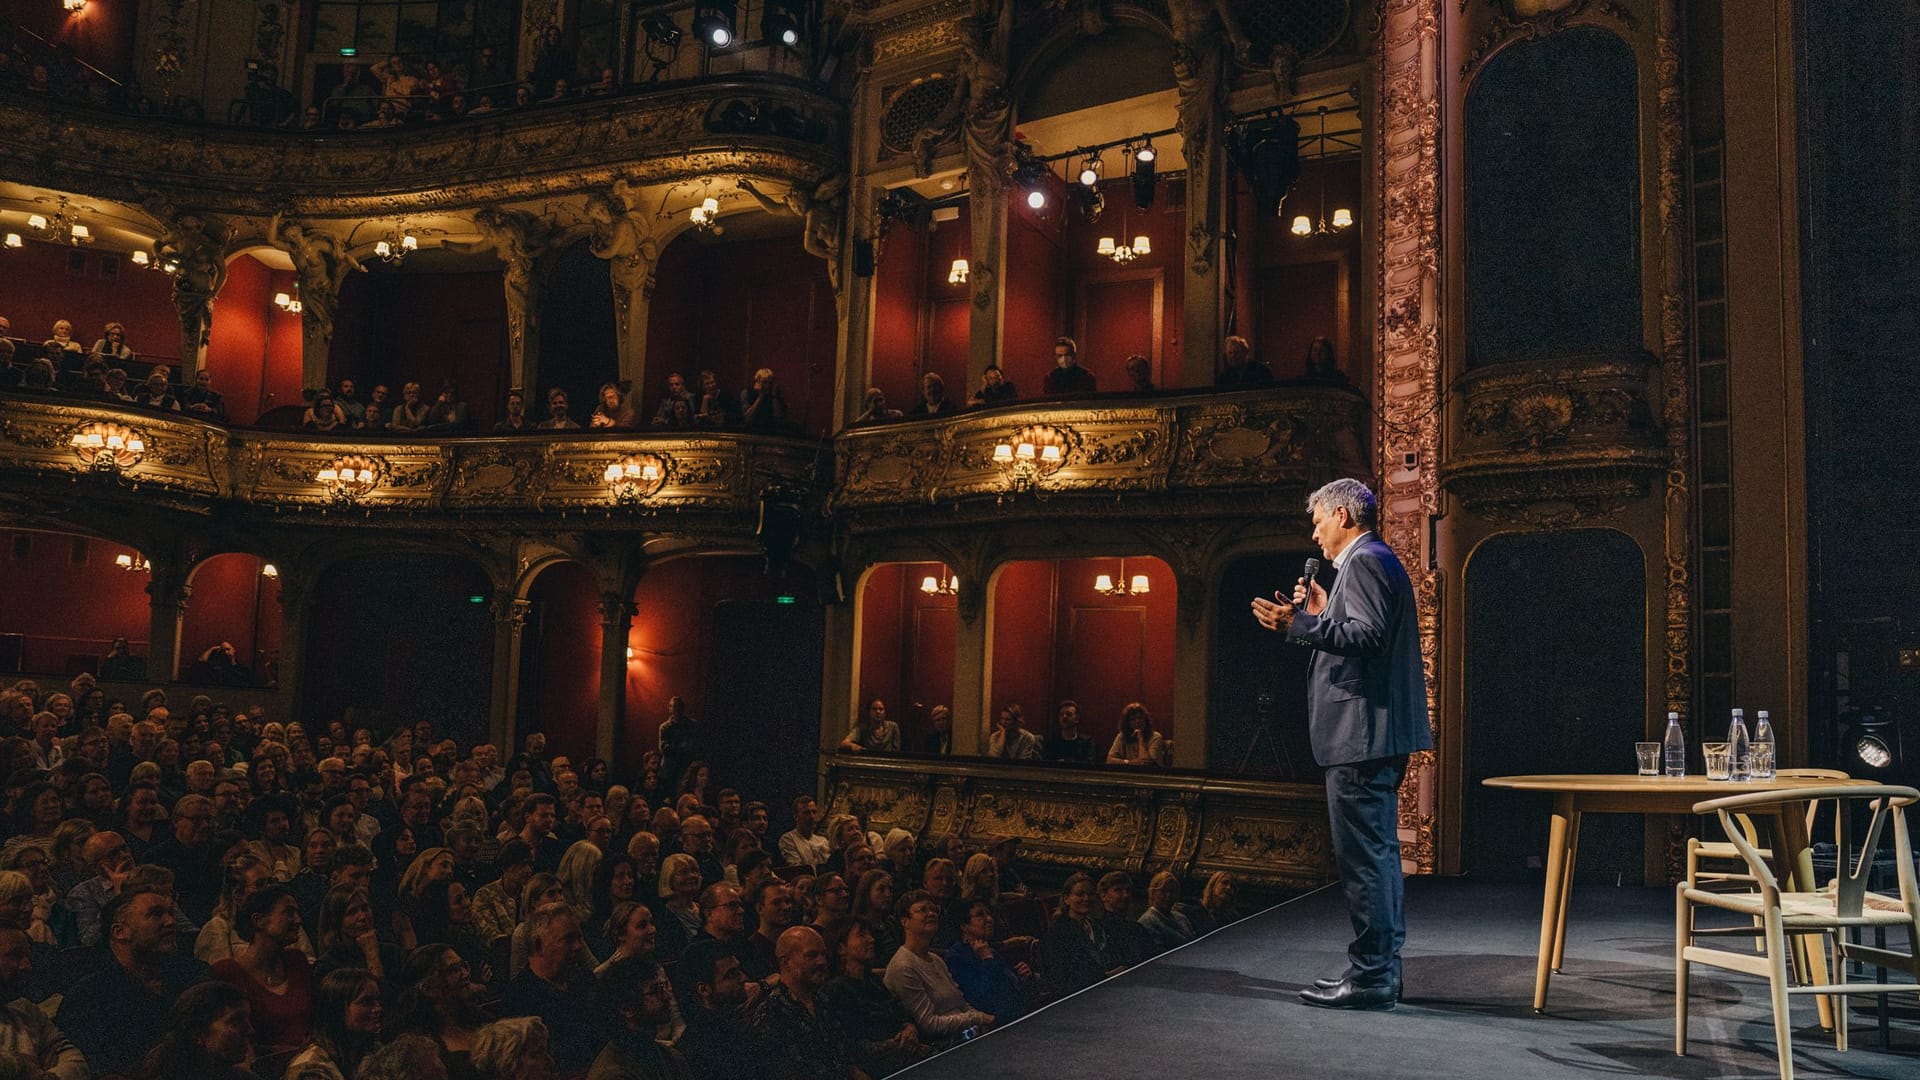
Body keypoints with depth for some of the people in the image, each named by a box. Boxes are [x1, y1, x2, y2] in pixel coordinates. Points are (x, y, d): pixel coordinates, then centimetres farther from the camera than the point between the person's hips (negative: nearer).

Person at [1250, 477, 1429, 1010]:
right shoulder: (1381, 561, 21)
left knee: (1362, 856, -7)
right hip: (1380, 732, 11)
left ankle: (1370, 975, -3)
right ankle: (1382, 967, 22)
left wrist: (1300, 624, -24)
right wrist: (1322, 614, 20)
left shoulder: (1363, 562, -12)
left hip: (1361, 732, -11)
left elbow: (1369, 635, -24)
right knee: (1379, 850, 15)